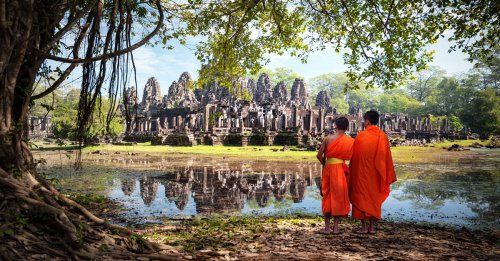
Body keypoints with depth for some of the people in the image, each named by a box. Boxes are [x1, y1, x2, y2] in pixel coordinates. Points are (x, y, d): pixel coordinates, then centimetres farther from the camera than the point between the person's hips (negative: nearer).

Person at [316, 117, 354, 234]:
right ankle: (335, 227, 11)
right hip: (341, 169, -1)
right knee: (338, 197, 8)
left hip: (328, 168, 1)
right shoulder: (350, 141, -3)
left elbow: (319, 155, -3)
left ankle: (327, 227, 13)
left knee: (327, 197, 10)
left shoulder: (328, 138, -2)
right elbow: (350, 156, -3)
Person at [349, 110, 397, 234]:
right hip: (377, 174, 3)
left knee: (362, 197, 6)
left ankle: (364, 227, 6)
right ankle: (372, 227, 14)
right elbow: (387, 157, 2)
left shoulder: (361, 136, -11)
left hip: (362, 173, -3)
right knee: (375, 198, 12)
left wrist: (353, 172, 4)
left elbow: (354, 156, -6)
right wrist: (387, 176, 10)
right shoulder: (383, 136, -1)